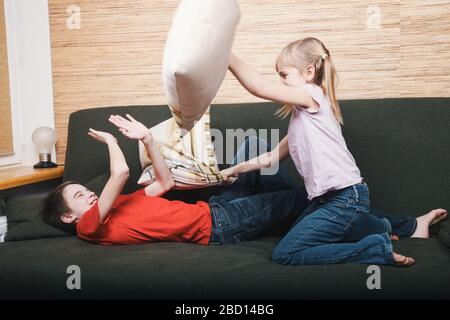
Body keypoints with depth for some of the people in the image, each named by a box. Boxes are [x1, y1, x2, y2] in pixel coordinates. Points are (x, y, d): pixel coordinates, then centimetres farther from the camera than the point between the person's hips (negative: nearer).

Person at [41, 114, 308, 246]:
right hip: (215, 227, -9)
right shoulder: (89, 226, -9)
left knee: (253, 146, 8)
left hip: (214, 209, 9)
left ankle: (290, 199, 17)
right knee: (298, 197, -4)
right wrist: (111, 141, -2)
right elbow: (121, 172, -23)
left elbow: (165, 182, 17)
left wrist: (147, 138, 11)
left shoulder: (118, 205, 18)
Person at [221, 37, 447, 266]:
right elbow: (273, 157, 19)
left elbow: (260, 88, -24)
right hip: (330, 197, 10)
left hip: (346, 198, -10)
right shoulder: (301, 114, 17)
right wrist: (236, 169, 16)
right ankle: (382, 226, 25)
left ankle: (378, 248, -9)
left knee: (284, 254, -12)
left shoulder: (312, 94, -11)